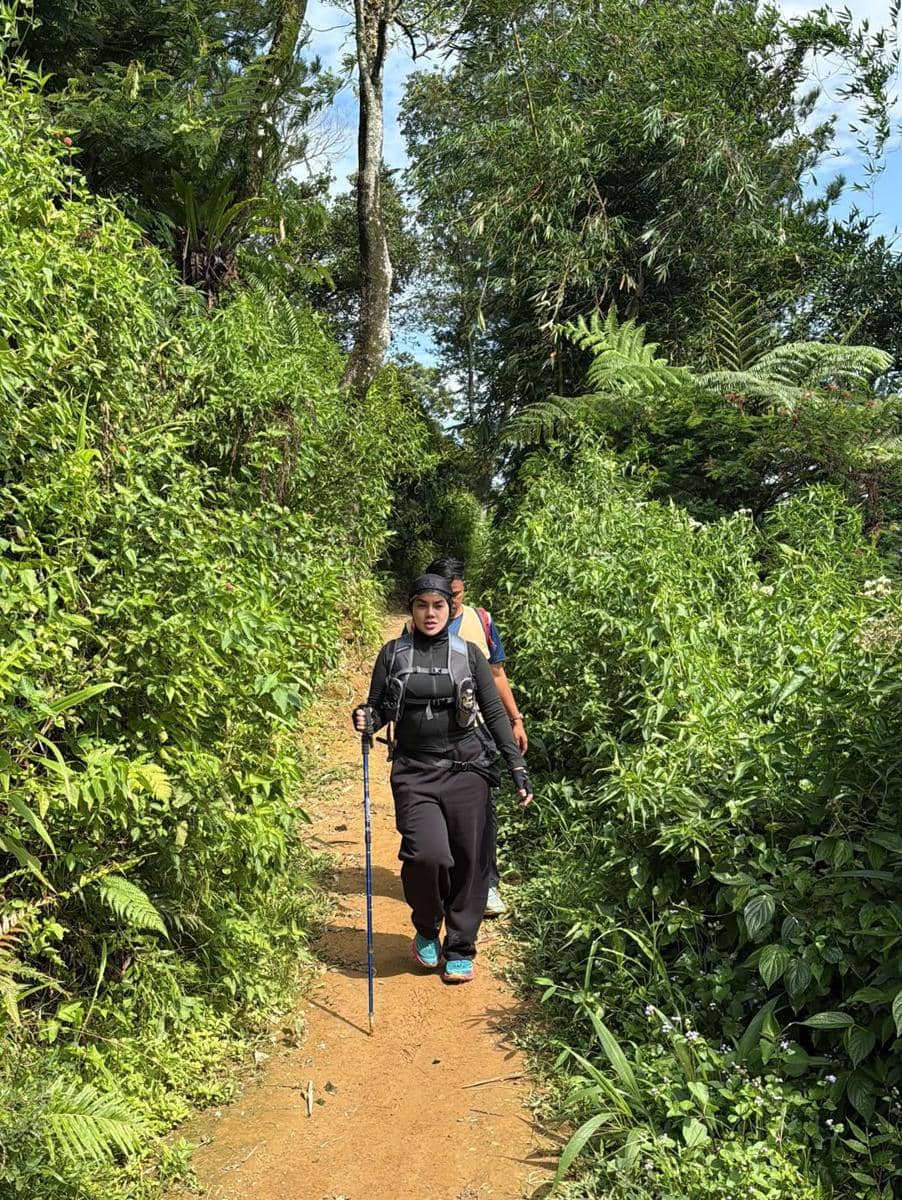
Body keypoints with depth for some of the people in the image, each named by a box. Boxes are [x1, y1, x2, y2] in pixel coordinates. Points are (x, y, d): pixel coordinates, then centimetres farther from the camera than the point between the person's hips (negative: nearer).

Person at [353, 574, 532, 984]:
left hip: (466, 770, 1)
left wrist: (518, 768, 1)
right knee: (427, 855, -17)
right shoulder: (393, 653, 4)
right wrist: (366, 720, -15)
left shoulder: (468, 653, 4)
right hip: (414, 773, -1)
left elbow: (495, 713, 6)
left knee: (468, 861, 2)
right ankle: (426, 930, 13)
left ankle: (460, 950, 22)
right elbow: (378, 710, 9)